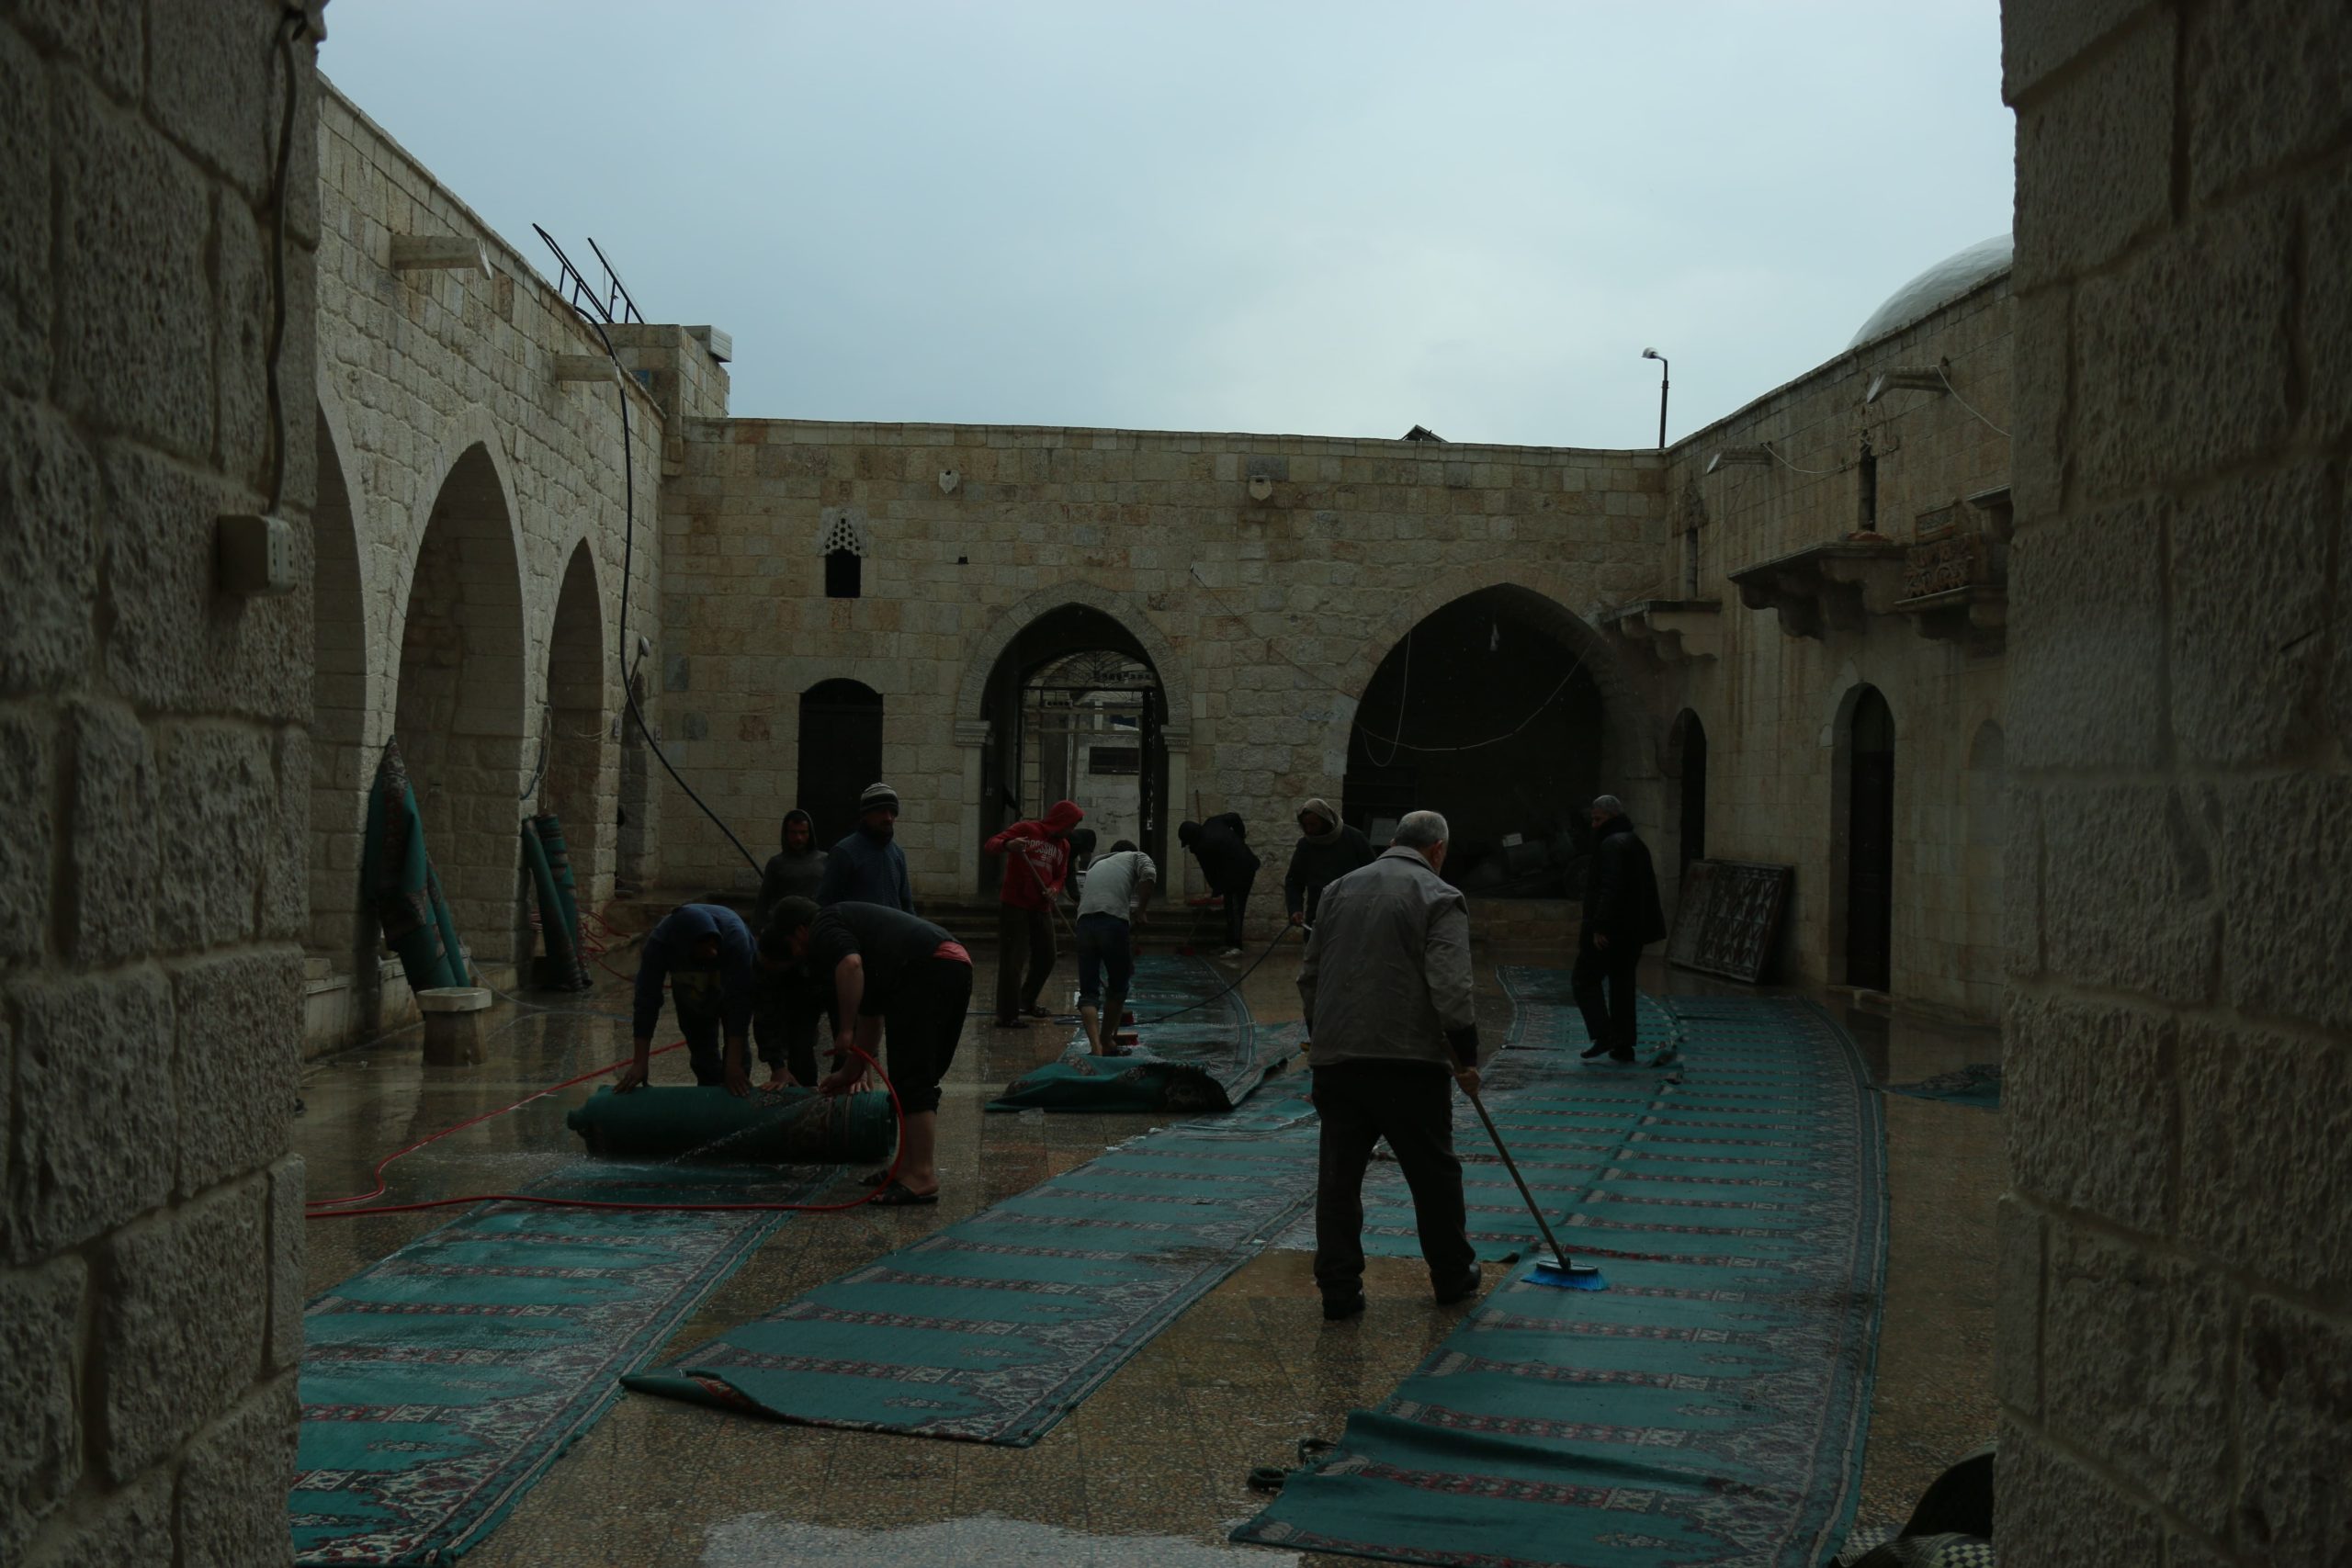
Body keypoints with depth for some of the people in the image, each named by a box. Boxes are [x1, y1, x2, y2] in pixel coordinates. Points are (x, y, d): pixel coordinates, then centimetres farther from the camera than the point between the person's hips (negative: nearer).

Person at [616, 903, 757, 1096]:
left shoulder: (735, 937, -44)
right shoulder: (659, 943, -39)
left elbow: (739, 1000, -43)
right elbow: (647, 999, -36)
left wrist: (733, 1064, -44)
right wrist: (640, 1063, -38)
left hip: (733, 980, -2)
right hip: (690, 989, 2)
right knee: (702, 1052, 1)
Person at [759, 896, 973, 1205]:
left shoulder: (823, 928, 6)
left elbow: (850, 965, -18)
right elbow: (872, 1017, 39)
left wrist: (845, 1031, -12)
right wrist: (852, 1072, 45)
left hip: (927, 969, -10)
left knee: (912, 1081, -8)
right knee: (919, 1081, 18)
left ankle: (923, 1179, -11)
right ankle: (910, 1165, 22)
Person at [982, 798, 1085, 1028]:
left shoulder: (1063, 846, 14)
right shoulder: (1026, 830, -6)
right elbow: (990, 845, -12)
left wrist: (1054, 890, -6)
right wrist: (1008, 846, -35)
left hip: (1041, 908, 8)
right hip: (1014, 906, -8)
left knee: (1046, 959, 15)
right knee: (1012, 960, -9)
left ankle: (1027, 1003, 34)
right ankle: (1007, 1015, -7)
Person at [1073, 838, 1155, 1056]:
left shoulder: (1096, 864, 37)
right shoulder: (1136, 856, 22)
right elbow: (1149, 875, -2)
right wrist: (1139, 912, 5)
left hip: (1084, 921, 4)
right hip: (1115, 920, -3)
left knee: (1088, 991, 5)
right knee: (1119, 985, 17)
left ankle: (1096, 1047, -12)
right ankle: (1107, 1042, 26)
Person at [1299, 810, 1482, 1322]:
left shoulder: (1339, 890, 14)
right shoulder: (1439, 899, -4)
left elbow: (1309, 977, 19)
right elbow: (1451, 989, -14)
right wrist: (1466, 1058, -4)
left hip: (1334, 1059, 4)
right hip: (1408, 1060, -4)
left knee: (1338, 1176, 7)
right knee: (1434, 1172, 11)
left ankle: (1339, 1291, 7)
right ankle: (1453, 1278, 23)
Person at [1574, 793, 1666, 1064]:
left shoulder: (1612, 845, -14)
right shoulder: (1638, 846, 16)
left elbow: (1609, 889, -23)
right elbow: (1649, 889, 20)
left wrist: (1598, 927, -24)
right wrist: (1648, 930, 22)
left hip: (1609, 930, -9)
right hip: (1633, 930, 9)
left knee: (1585, 980, 0)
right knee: (1623, 984, 12)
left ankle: (1603, 1038, -9)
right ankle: (1623, 1047, 12)